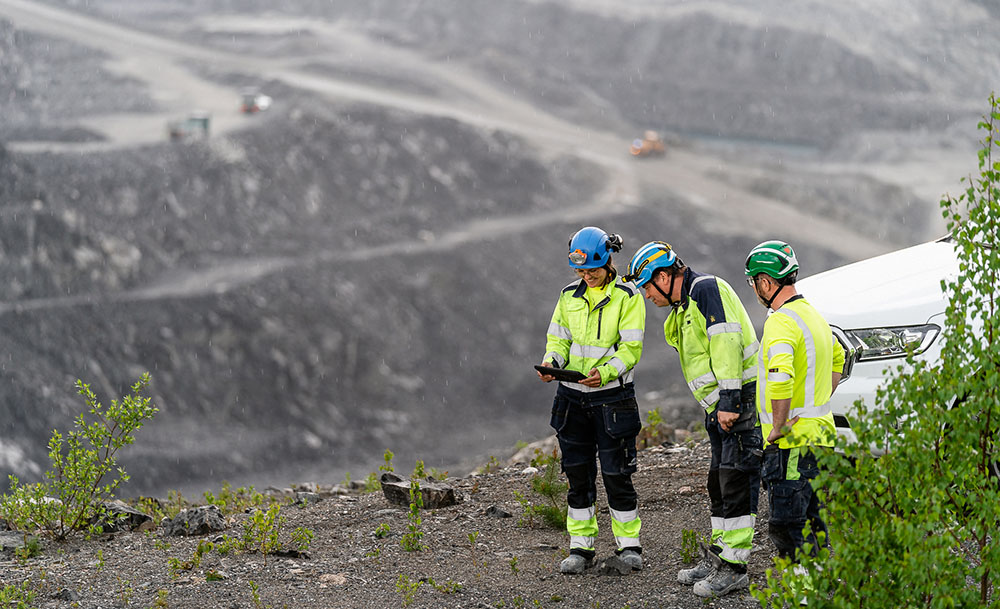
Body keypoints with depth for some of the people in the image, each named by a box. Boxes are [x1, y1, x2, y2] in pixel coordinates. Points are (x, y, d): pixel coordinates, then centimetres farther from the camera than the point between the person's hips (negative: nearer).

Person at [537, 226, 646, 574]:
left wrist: (605, 372, -27)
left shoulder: (627, 297, -6)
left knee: (616, 473, -3)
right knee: (578, 473, 6)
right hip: (572, 397, 4)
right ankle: (581, 547, 14)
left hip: (612, 397, -4)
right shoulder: (569, 296, 9)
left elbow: (630, 349, -10)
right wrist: (551, 362, -11)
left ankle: (629, 546, 9)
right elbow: (558, 340, 11)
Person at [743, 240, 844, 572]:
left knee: (786, 526, -7)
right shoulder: (813, 315, 14)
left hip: (791, 442, -10)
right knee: (810, 522, 16)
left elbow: (780, 376, -34)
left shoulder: (781, 322, -18)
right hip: (820, 433, 10)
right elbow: (837, 358, 33)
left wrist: (778, 426, -23)